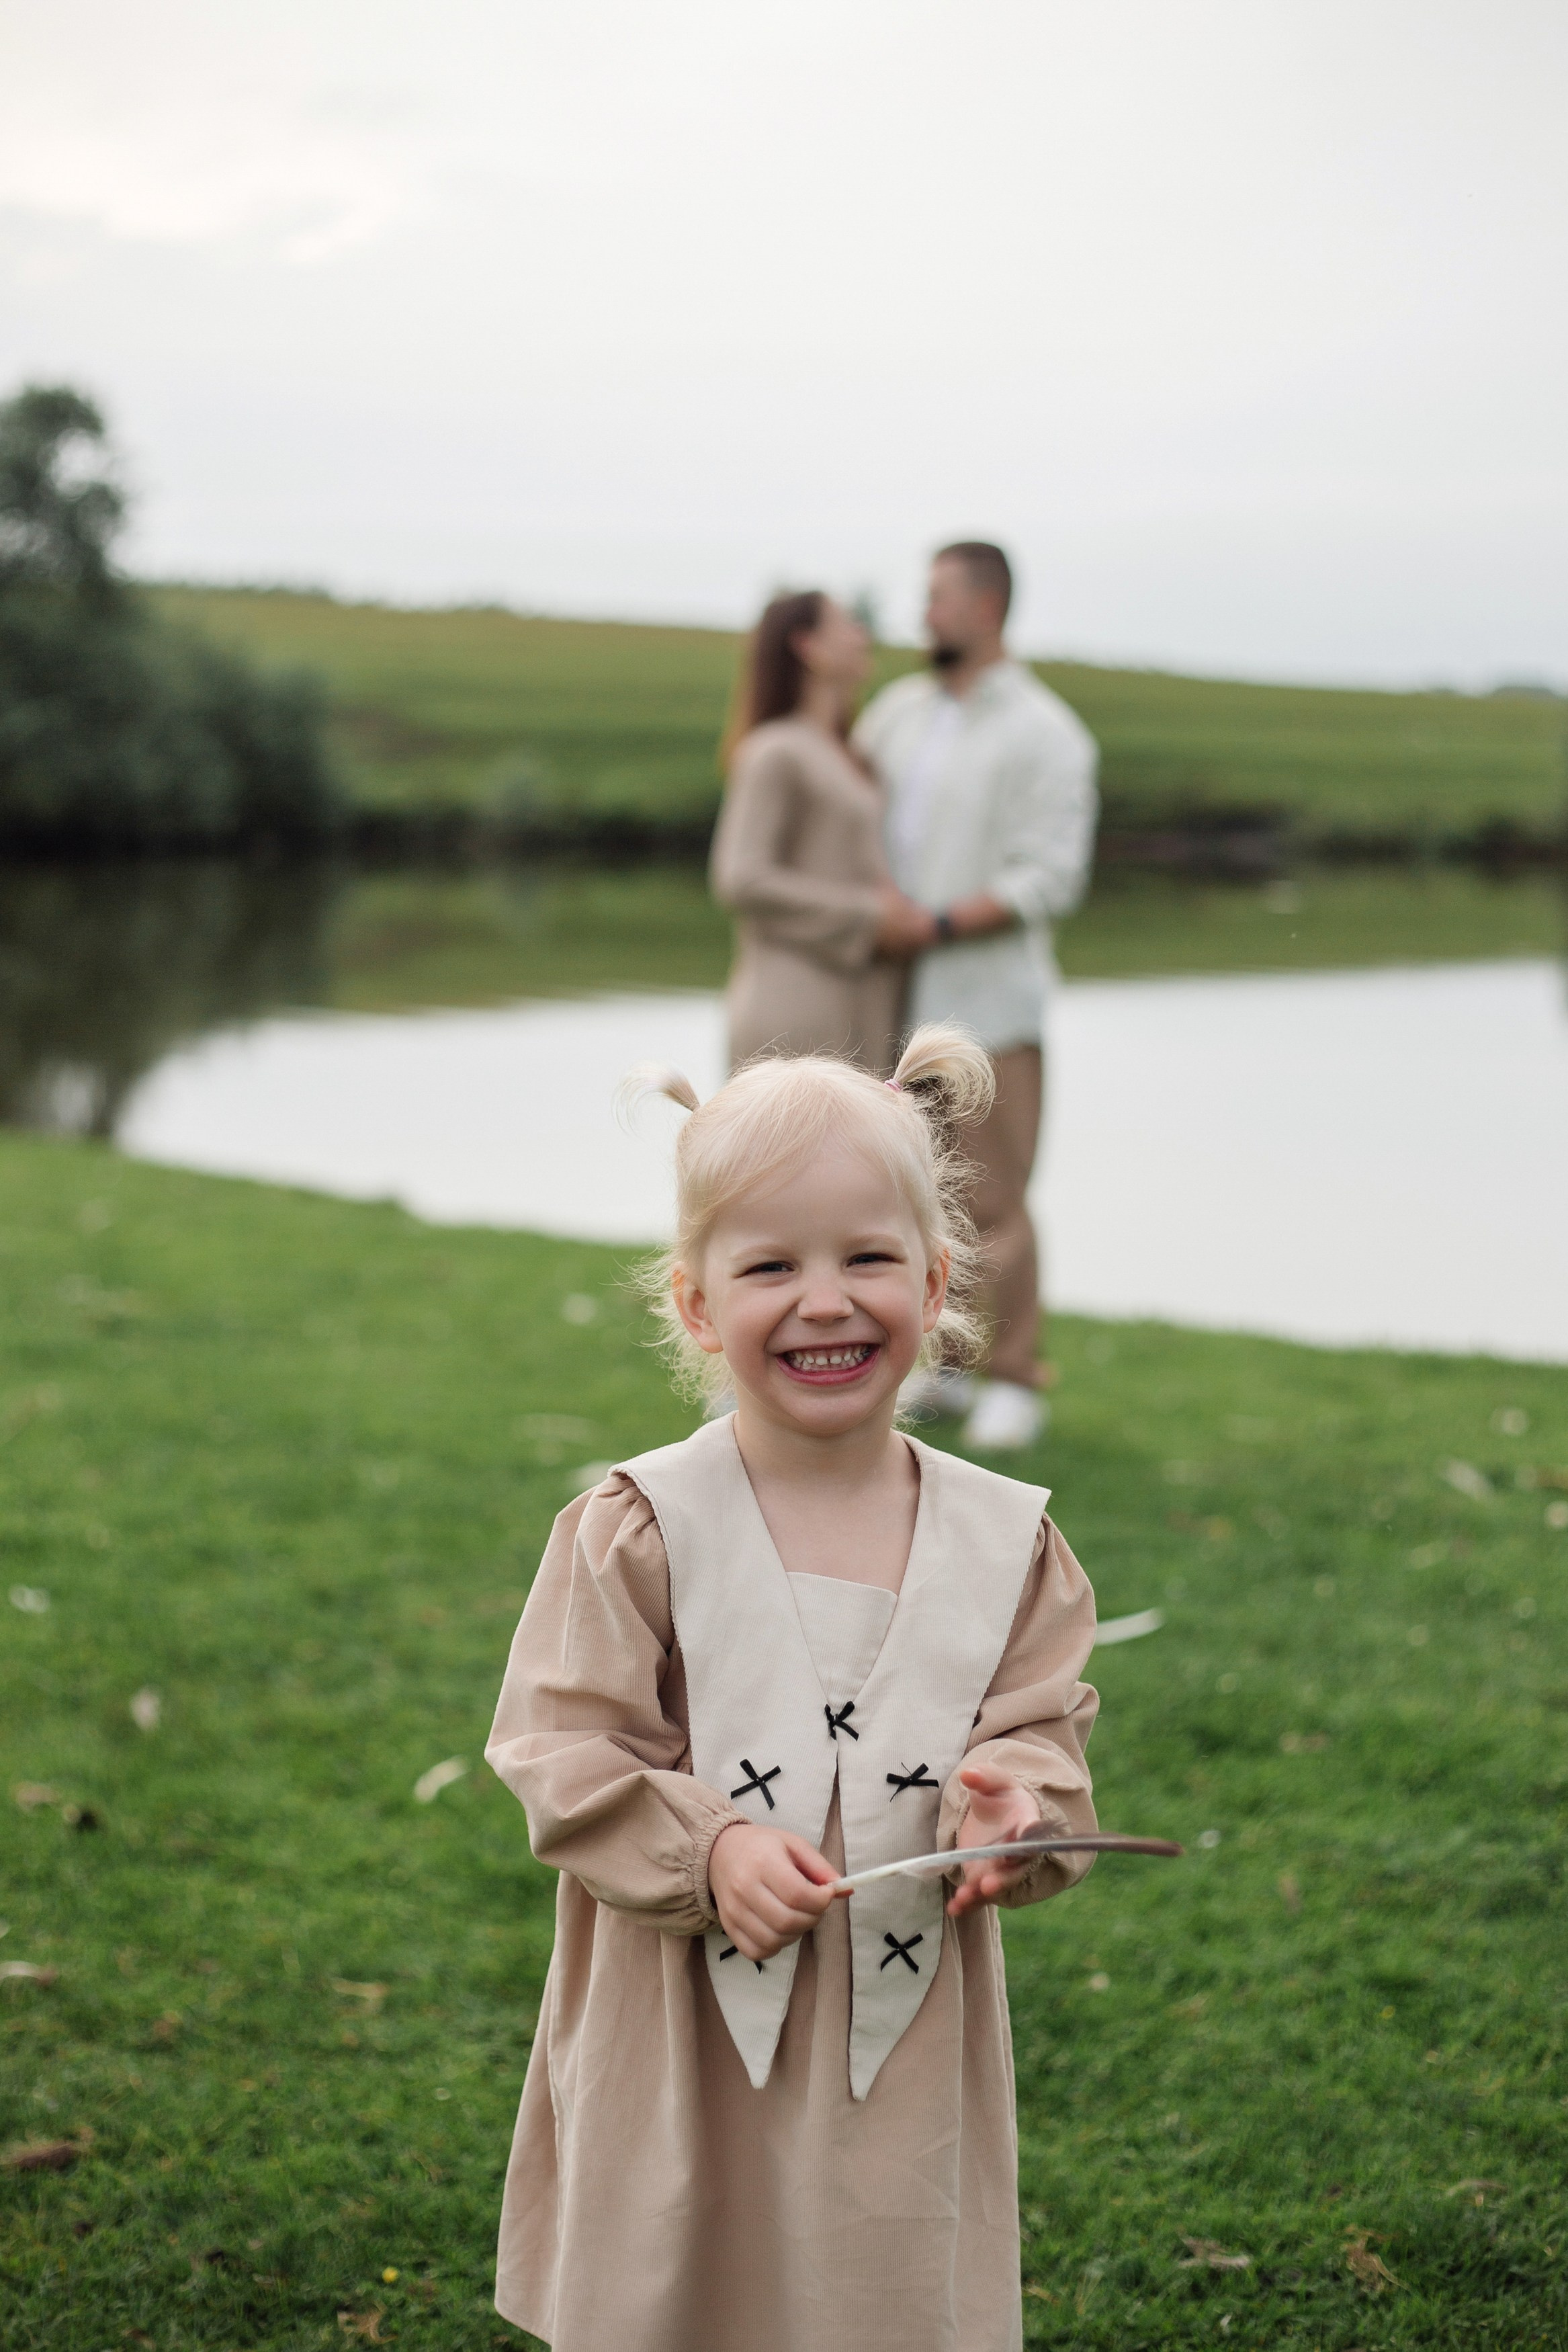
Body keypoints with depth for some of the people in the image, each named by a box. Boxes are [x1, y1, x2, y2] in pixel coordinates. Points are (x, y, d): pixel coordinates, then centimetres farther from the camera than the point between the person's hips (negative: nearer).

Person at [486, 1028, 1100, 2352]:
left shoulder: (1004, 1541, 0)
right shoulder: (637, 1531, -9)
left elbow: (1042, 1733, 2)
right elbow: (566, 1755, -9)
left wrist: (1012, 1798, -20)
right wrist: (709, 1849, -23)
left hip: (910, 2041, 2)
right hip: (688, 2048, -2)